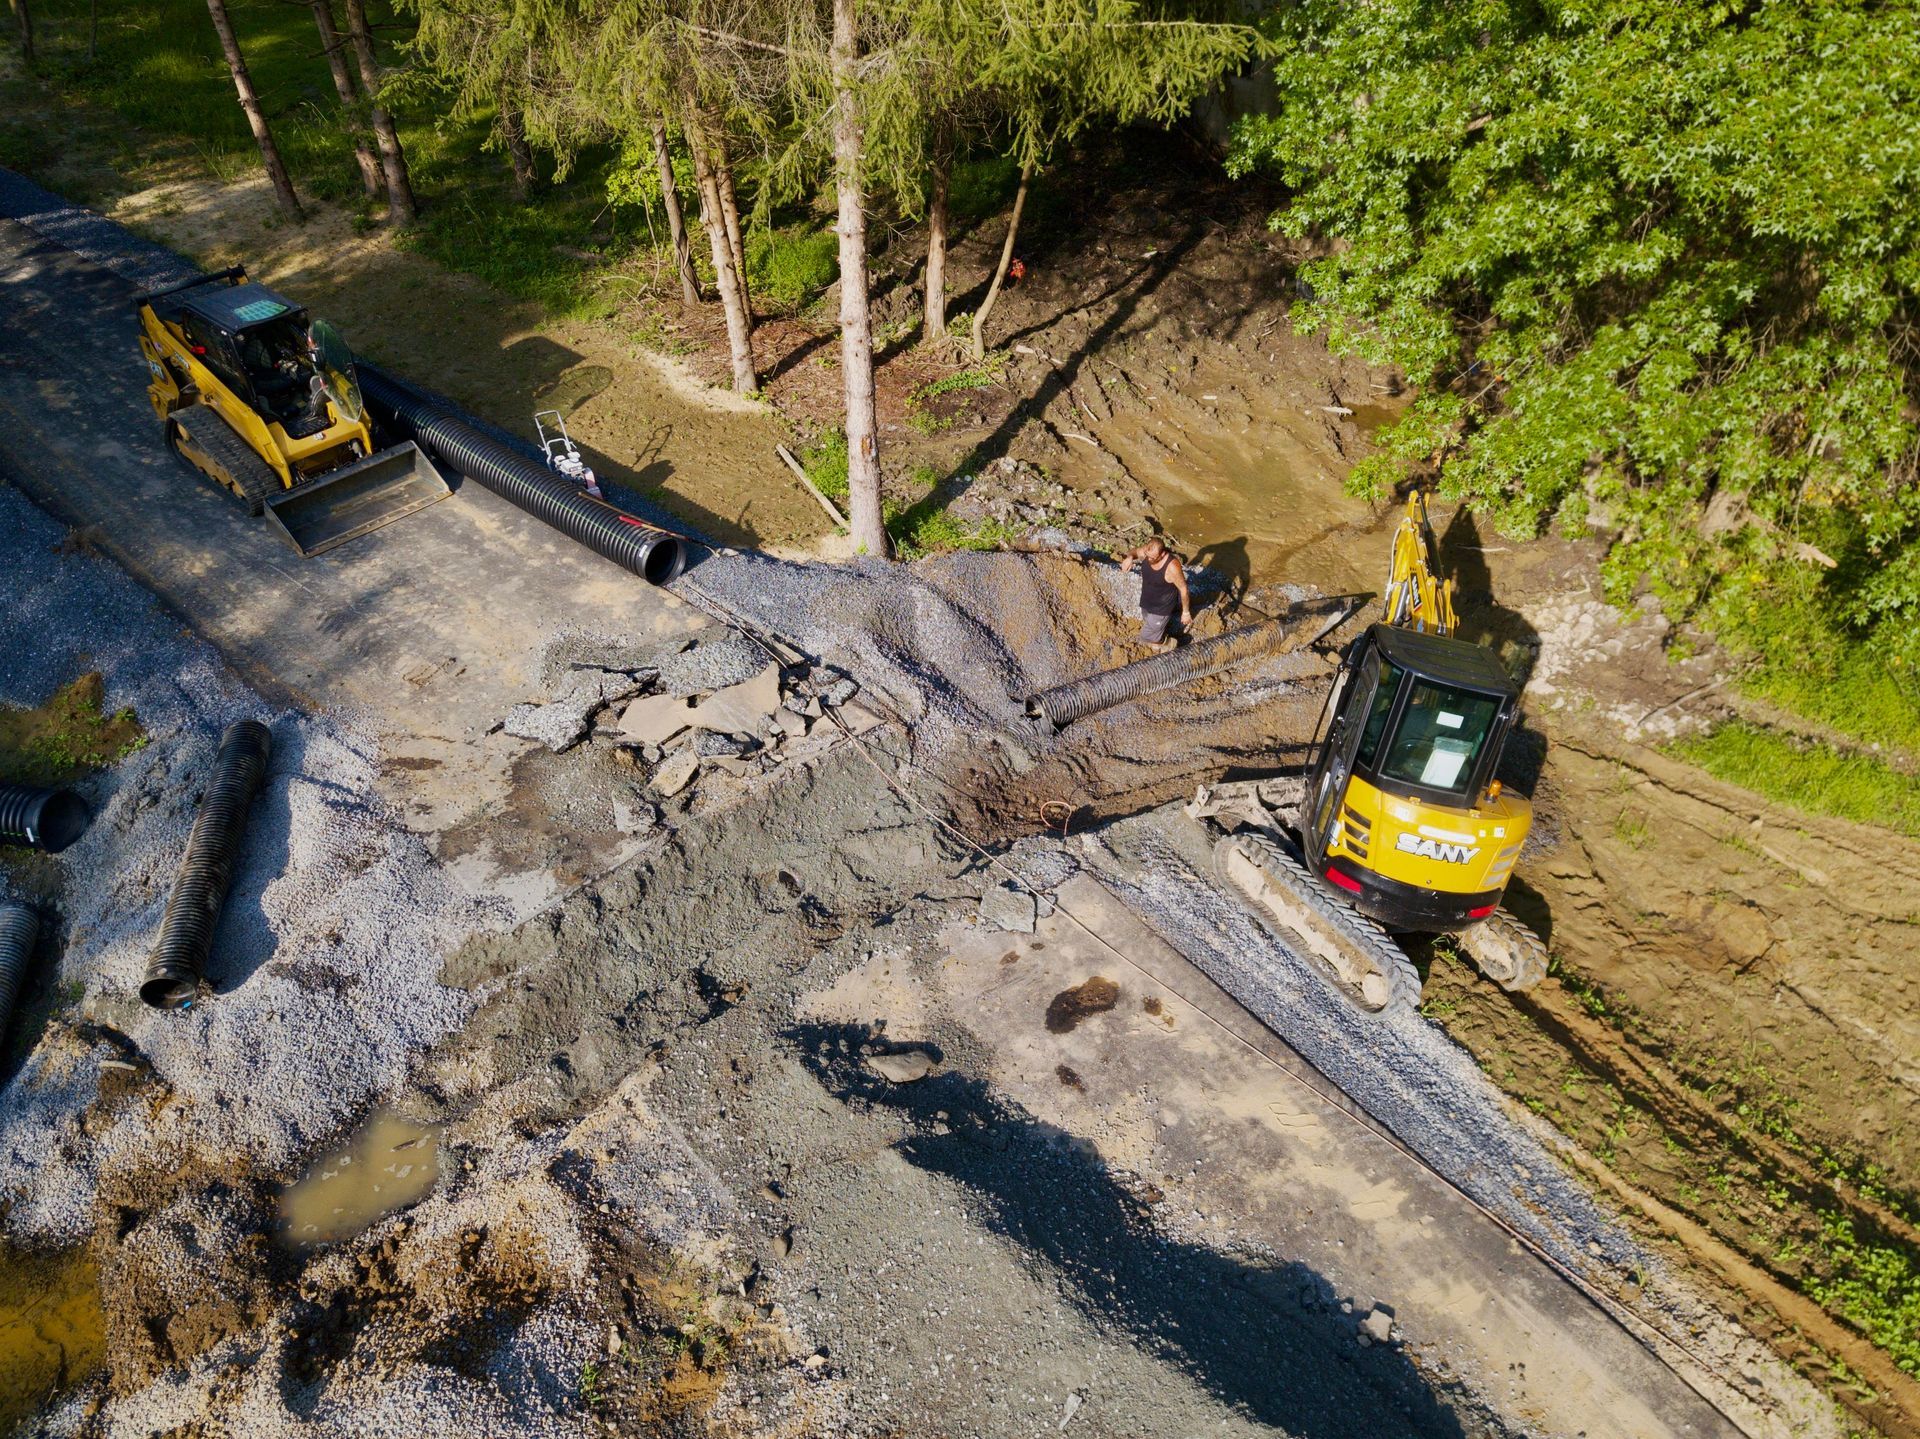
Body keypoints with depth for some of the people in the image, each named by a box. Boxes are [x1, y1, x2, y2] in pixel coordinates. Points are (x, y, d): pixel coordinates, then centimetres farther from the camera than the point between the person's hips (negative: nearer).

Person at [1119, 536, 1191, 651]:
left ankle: (1167, 643, 33)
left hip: (1161, 609, -7)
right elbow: (1135, 552, 4)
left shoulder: (1172, 567, -35)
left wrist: (1186, 612, -9)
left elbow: (1183, 589, -21)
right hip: (1146, 603, 7)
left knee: (1146, 639, 5)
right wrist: (1130, 557, -21)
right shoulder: (1146, 551, -19)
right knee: (1147, 624, 30)